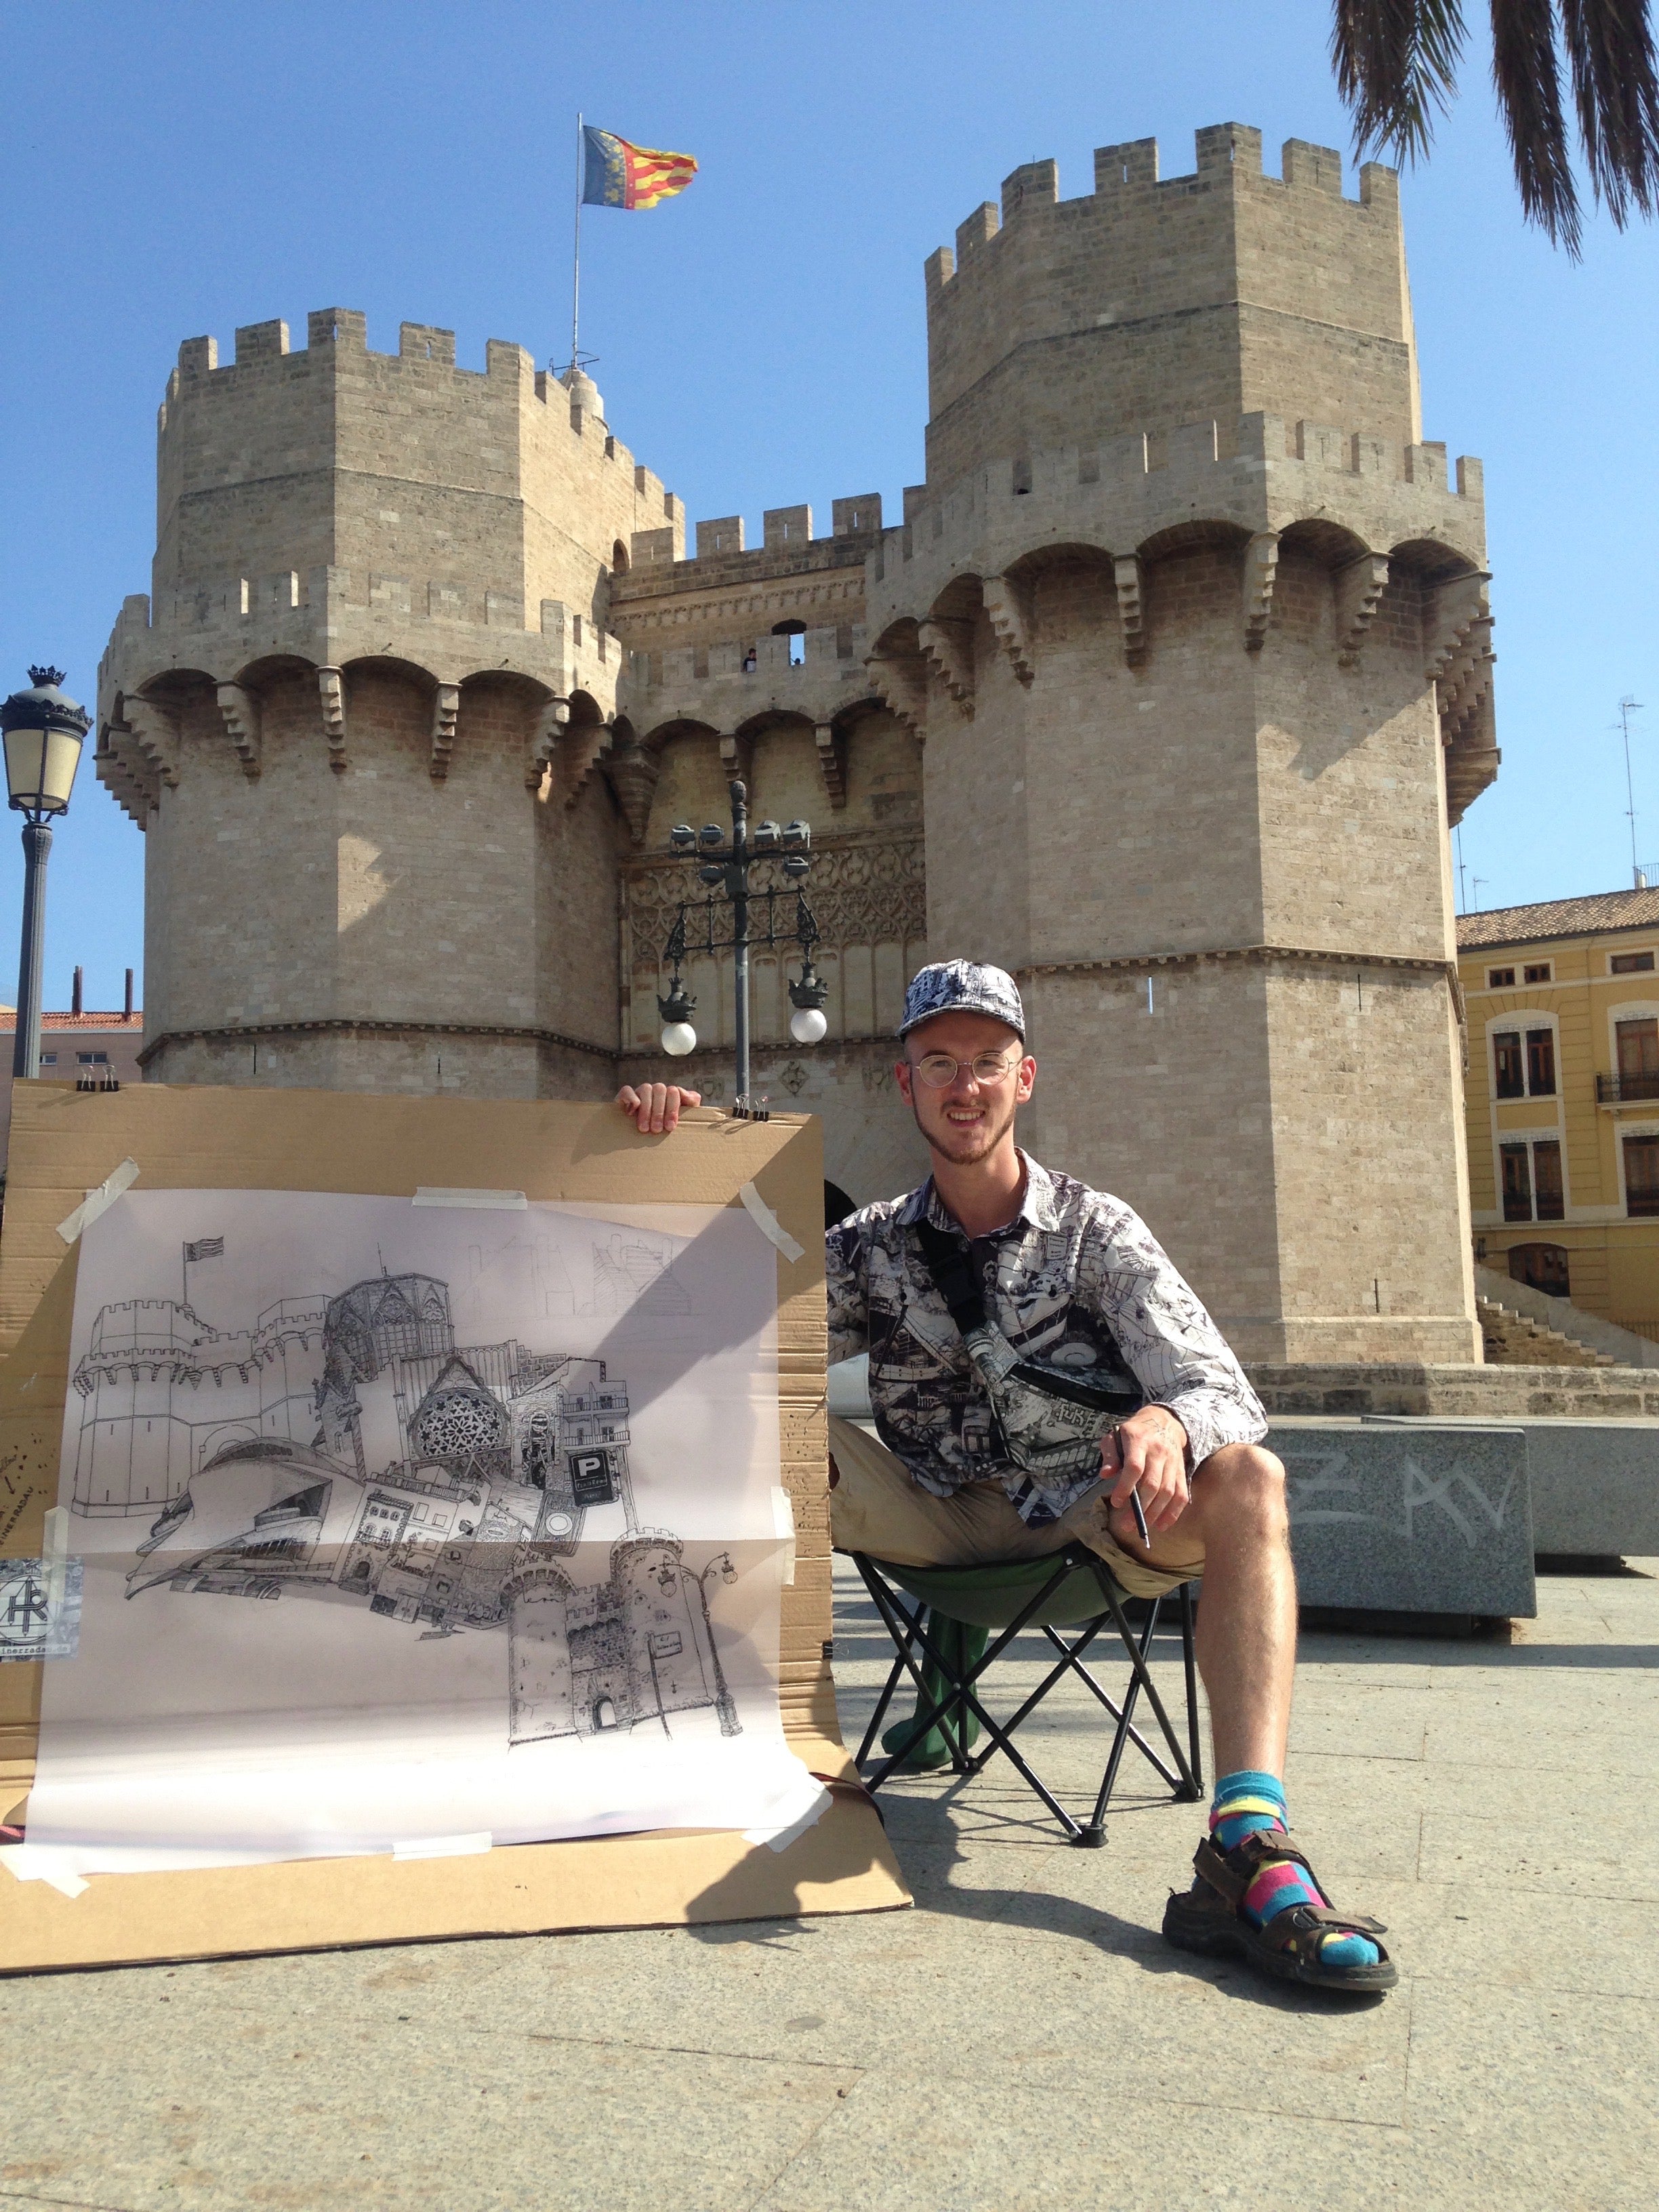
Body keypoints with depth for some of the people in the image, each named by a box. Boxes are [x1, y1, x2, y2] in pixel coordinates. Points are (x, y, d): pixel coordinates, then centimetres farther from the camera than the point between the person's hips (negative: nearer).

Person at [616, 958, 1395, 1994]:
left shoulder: (1096, 1228, 0)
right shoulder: (870, 1248, 7)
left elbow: (1219, 1388, -10)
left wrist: (1166, 1424, -36)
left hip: (1088, 1516, -1)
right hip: (939, 1522, 2)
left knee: (1248, 1478, -31)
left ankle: (1250, 1844, -42)